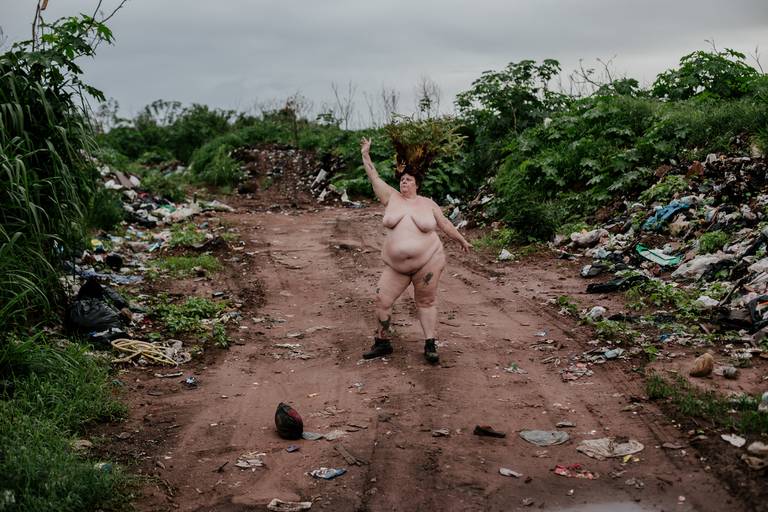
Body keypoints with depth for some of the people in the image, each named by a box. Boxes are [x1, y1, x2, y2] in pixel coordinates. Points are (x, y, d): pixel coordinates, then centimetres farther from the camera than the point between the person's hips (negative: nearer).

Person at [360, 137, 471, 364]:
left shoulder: (428, 204, 3)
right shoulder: (392, 198, 4)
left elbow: (445, 224, 14)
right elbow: (374, 178, 2)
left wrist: (462, 240, 22)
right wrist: (365, 154, -2)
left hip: (428, 262, -1)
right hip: (396, 266, 2)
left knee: (425, 303, 6)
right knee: (382, 301, -1)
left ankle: (430, 345, 17)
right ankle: (382, 343, 16)